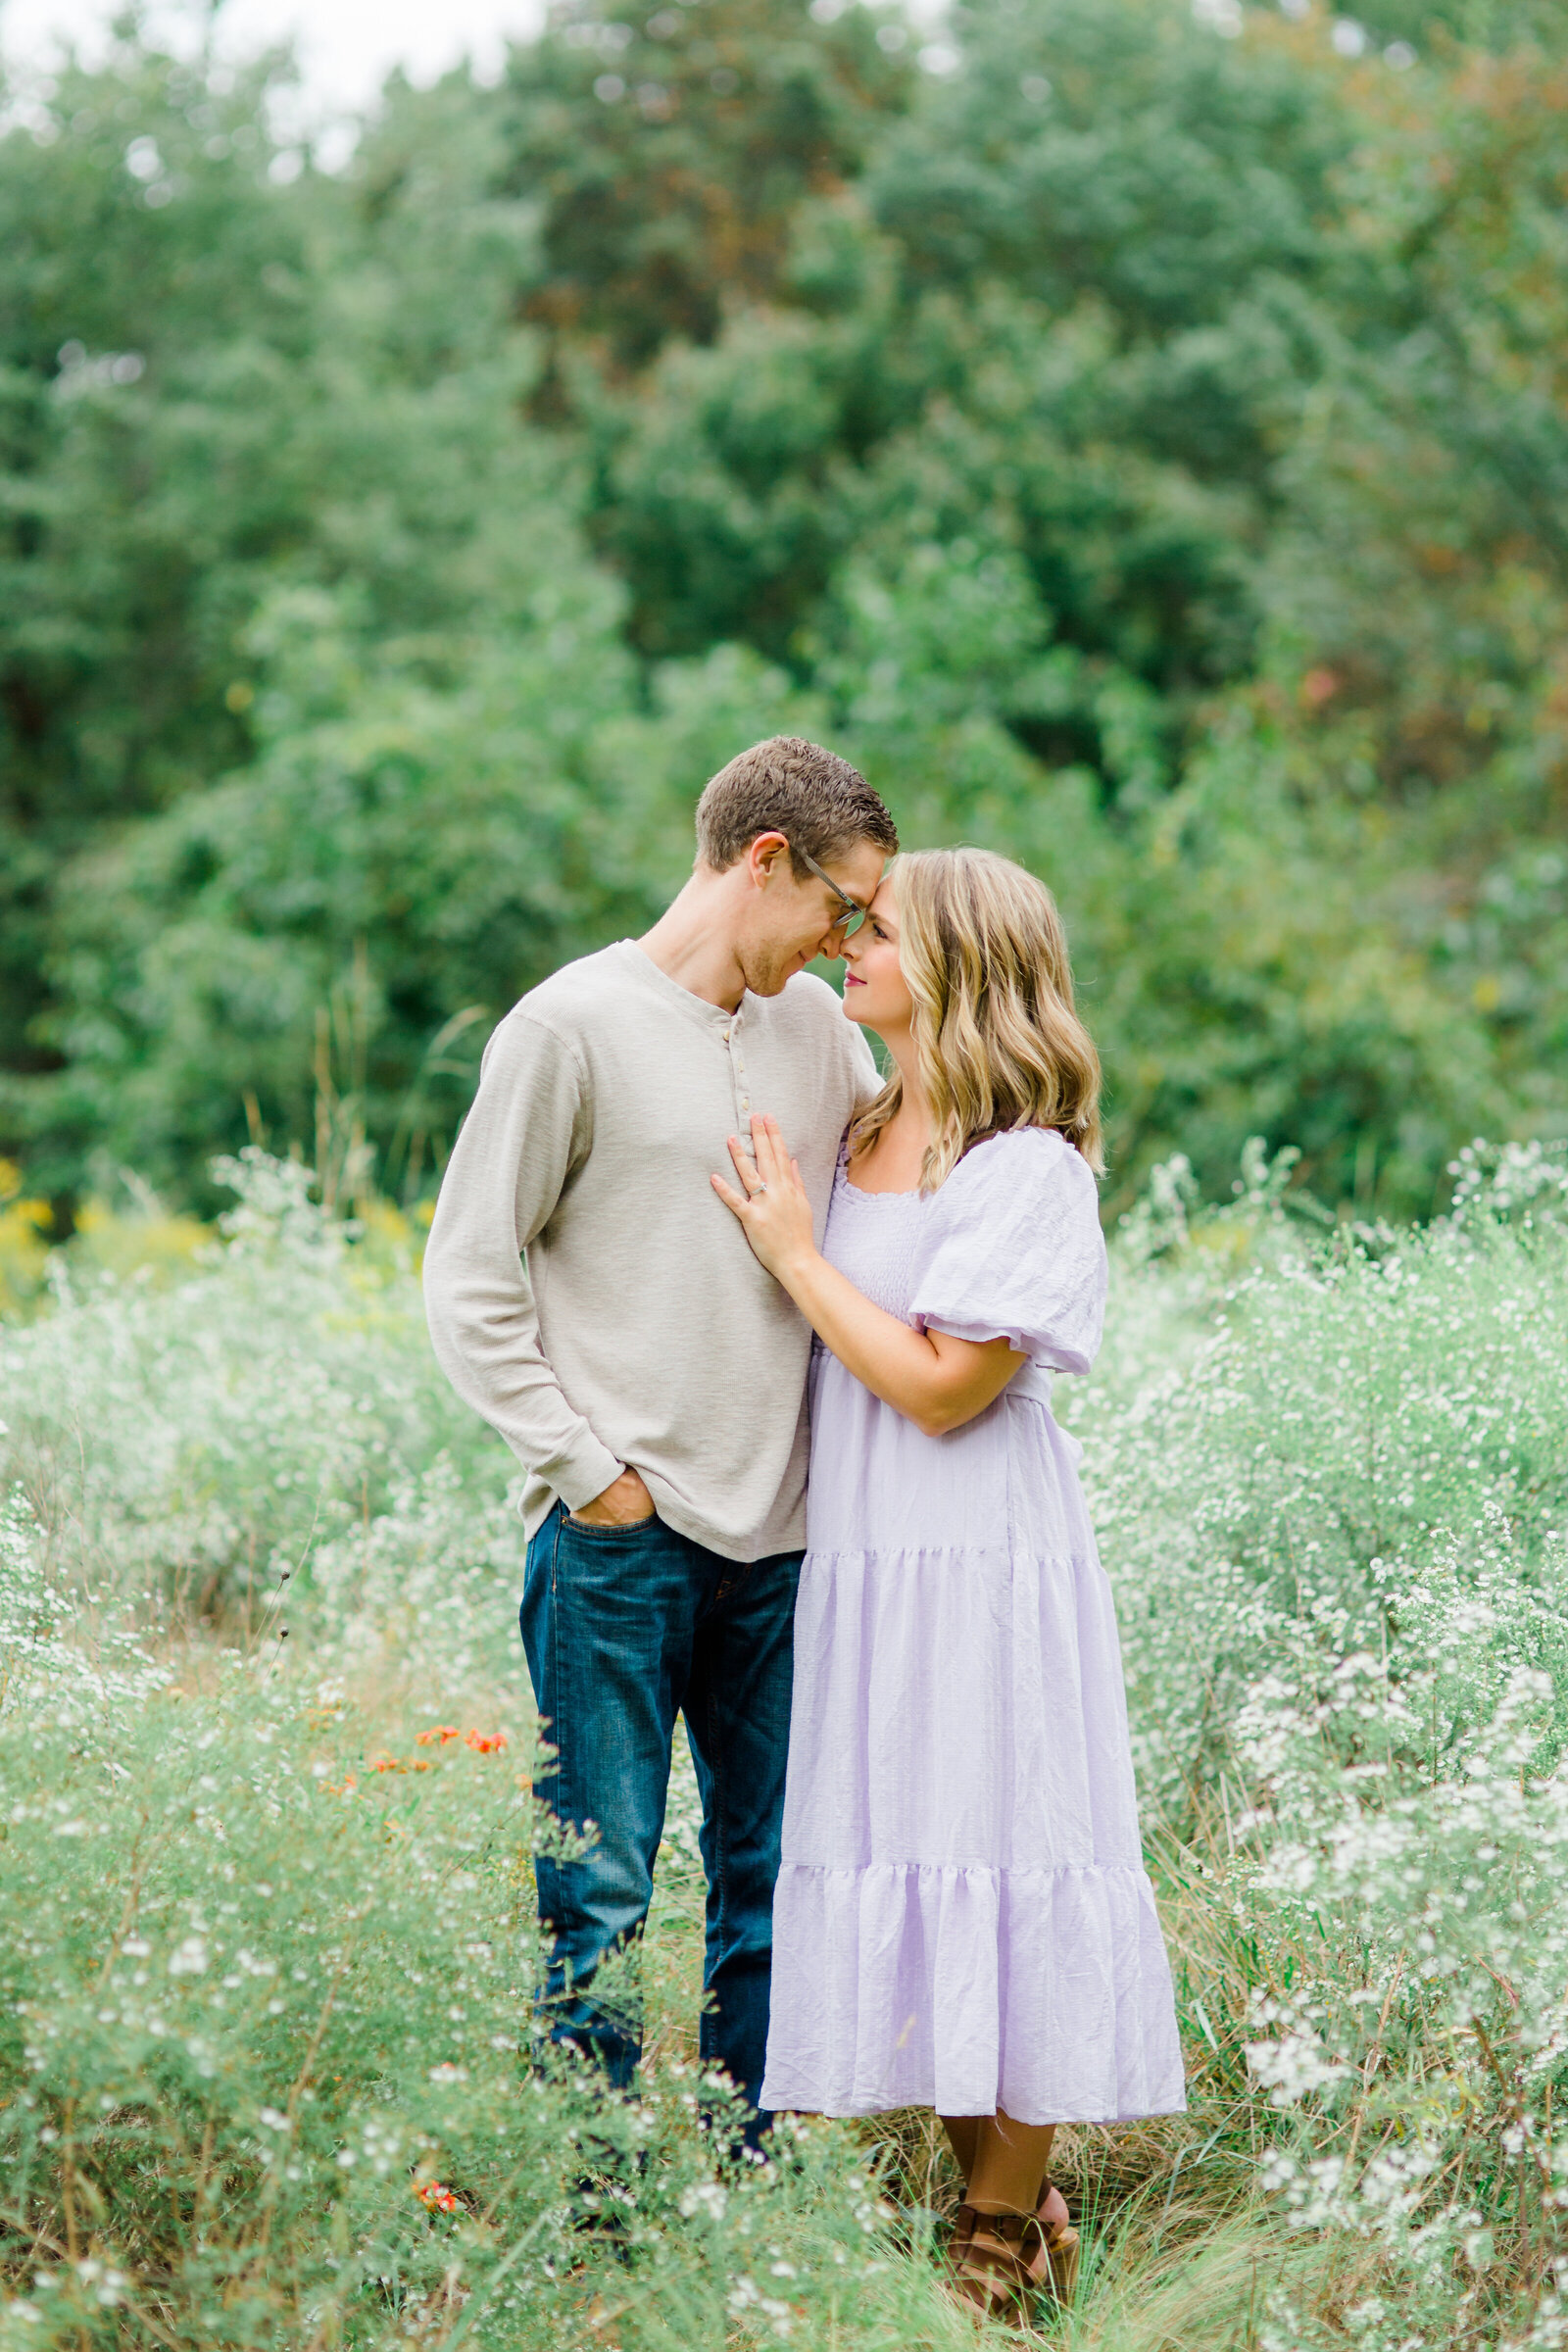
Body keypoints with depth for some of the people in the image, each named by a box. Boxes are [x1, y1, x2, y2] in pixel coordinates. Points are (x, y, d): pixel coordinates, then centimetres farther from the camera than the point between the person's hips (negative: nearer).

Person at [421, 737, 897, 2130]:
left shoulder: (815, 1024, 12)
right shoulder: (574, 1025, -5)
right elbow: (469, 1282, -3)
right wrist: (585, 1466, -9)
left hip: (782, 1538, 6)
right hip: (621, 1542, -6)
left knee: (777, 1886, 10)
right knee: (598, 1893, -3)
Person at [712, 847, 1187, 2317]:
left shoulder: (1028, 1167, -12)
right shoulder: (856, 1140, 12)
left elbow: (942, 1384, -17)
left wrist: (793, 1250, -11)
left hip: (983, 1564, -8)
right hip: (860, 1559, 8)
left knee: (997, 1866, -2)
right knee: (902, 1873, 10)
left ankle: (1005, 2238, 8)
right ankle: (996, 2192, 21)